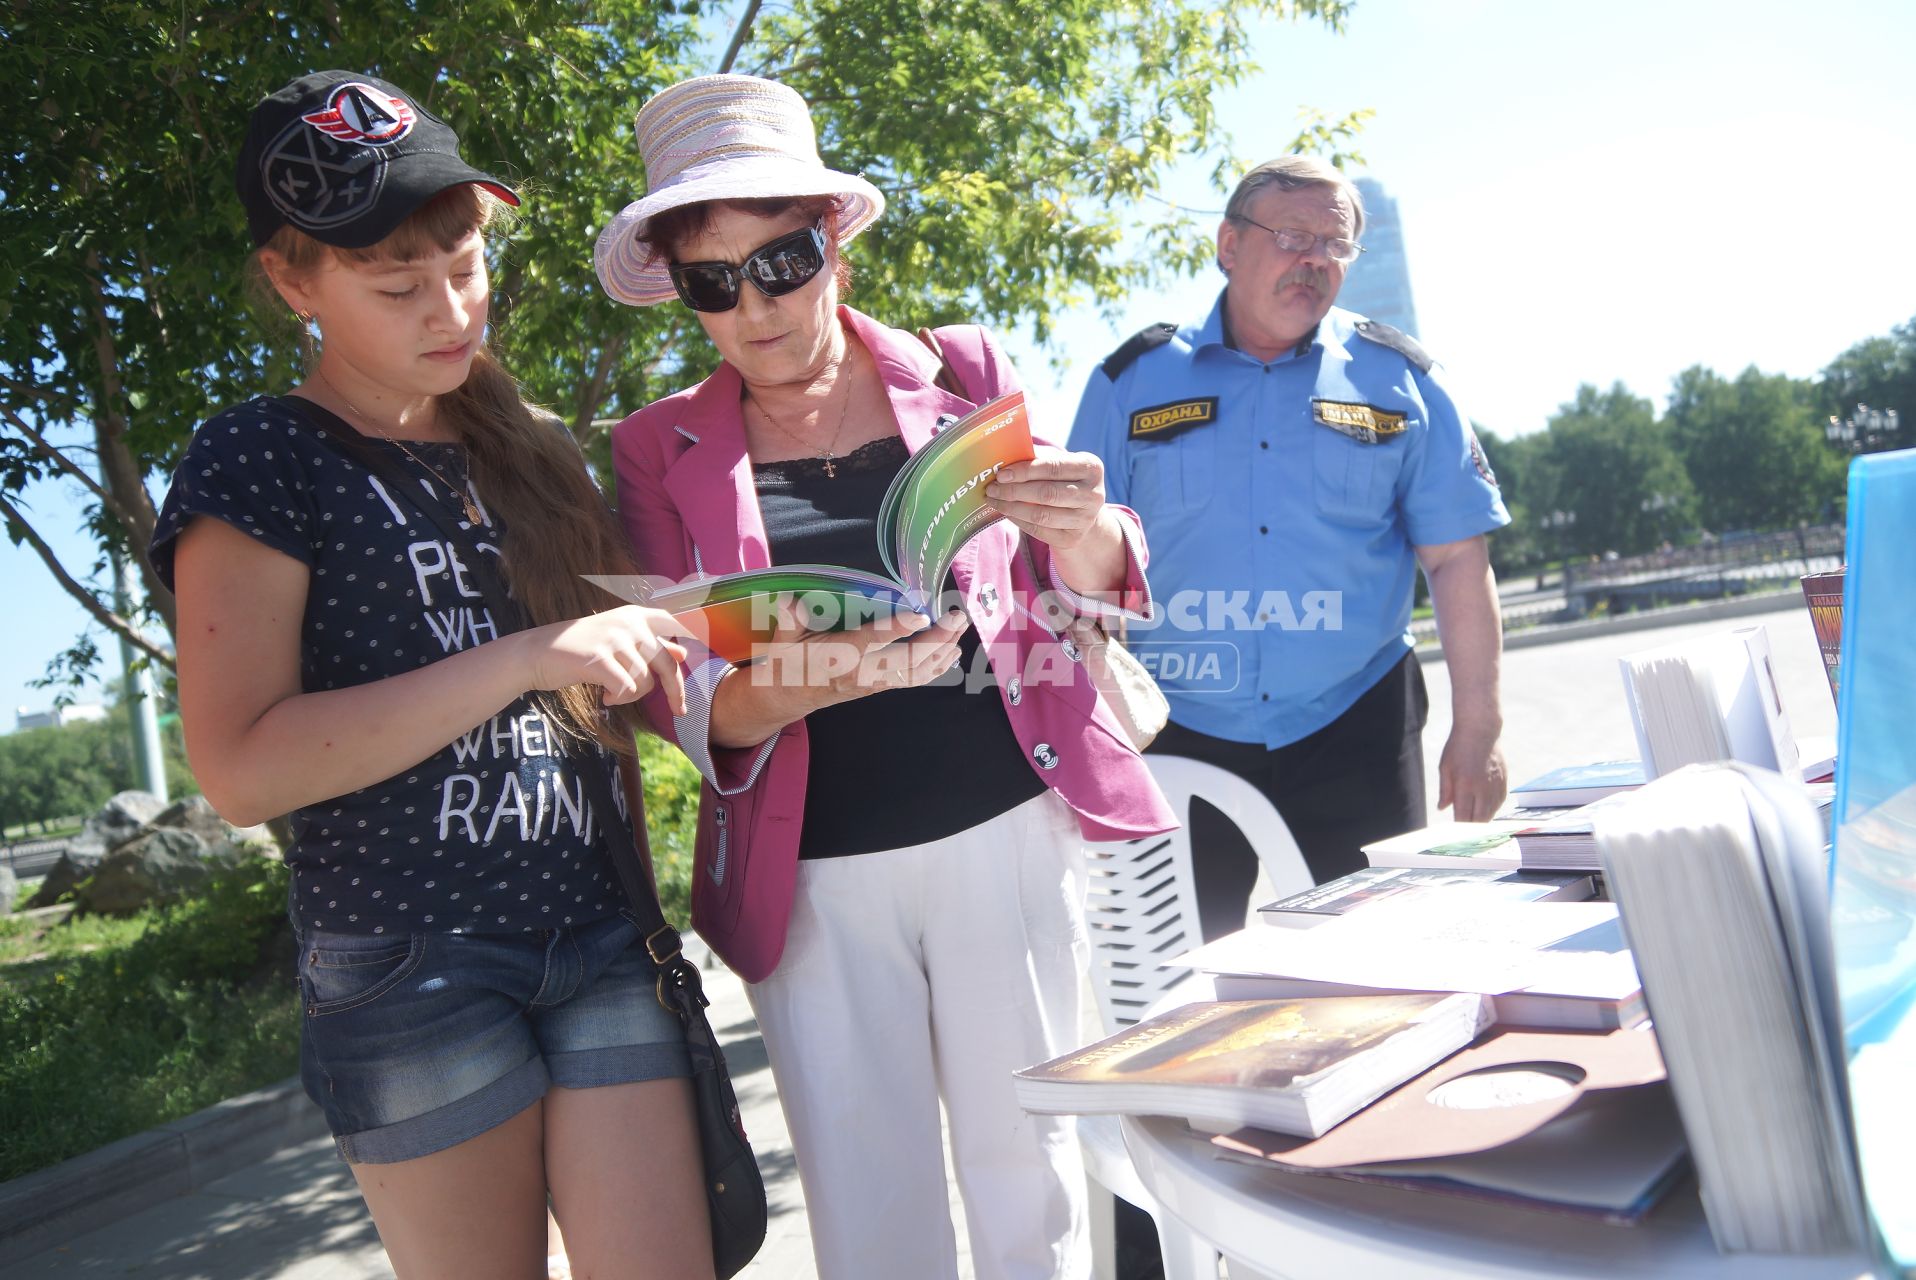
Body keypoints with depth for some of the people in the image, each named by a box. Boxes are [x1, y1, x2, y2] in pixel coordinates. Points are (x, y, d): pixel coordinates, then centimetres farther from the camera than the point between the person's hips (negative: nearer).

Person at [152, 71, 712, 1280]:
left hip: (600, 933, 4)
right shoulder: (258, 463, -3)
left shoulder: (537, 451, 14)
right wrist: (527, 657, -20)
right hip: (411, 960, -4)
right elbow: (242, 765, -15)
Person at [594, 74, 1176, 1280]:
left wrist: (1087, 530, -15)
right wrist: (790, 691, -24)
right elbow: (689, 705, -1)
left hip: (1004, 832, 0)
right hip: (812, 873, 0)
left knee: (1028, 1173, 10)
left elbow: (1084, 595, 10)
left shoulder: (963, 374, 4)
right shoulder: (663, 451, 3)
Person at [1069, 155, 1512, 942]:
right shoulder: (1134, 381, 4)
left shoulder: (1399, 380, 5)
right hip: (1177, 738, 0)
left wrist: (1477, 730, -1)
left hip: (1352, 731, 1)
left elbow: (1456, 558, 3)